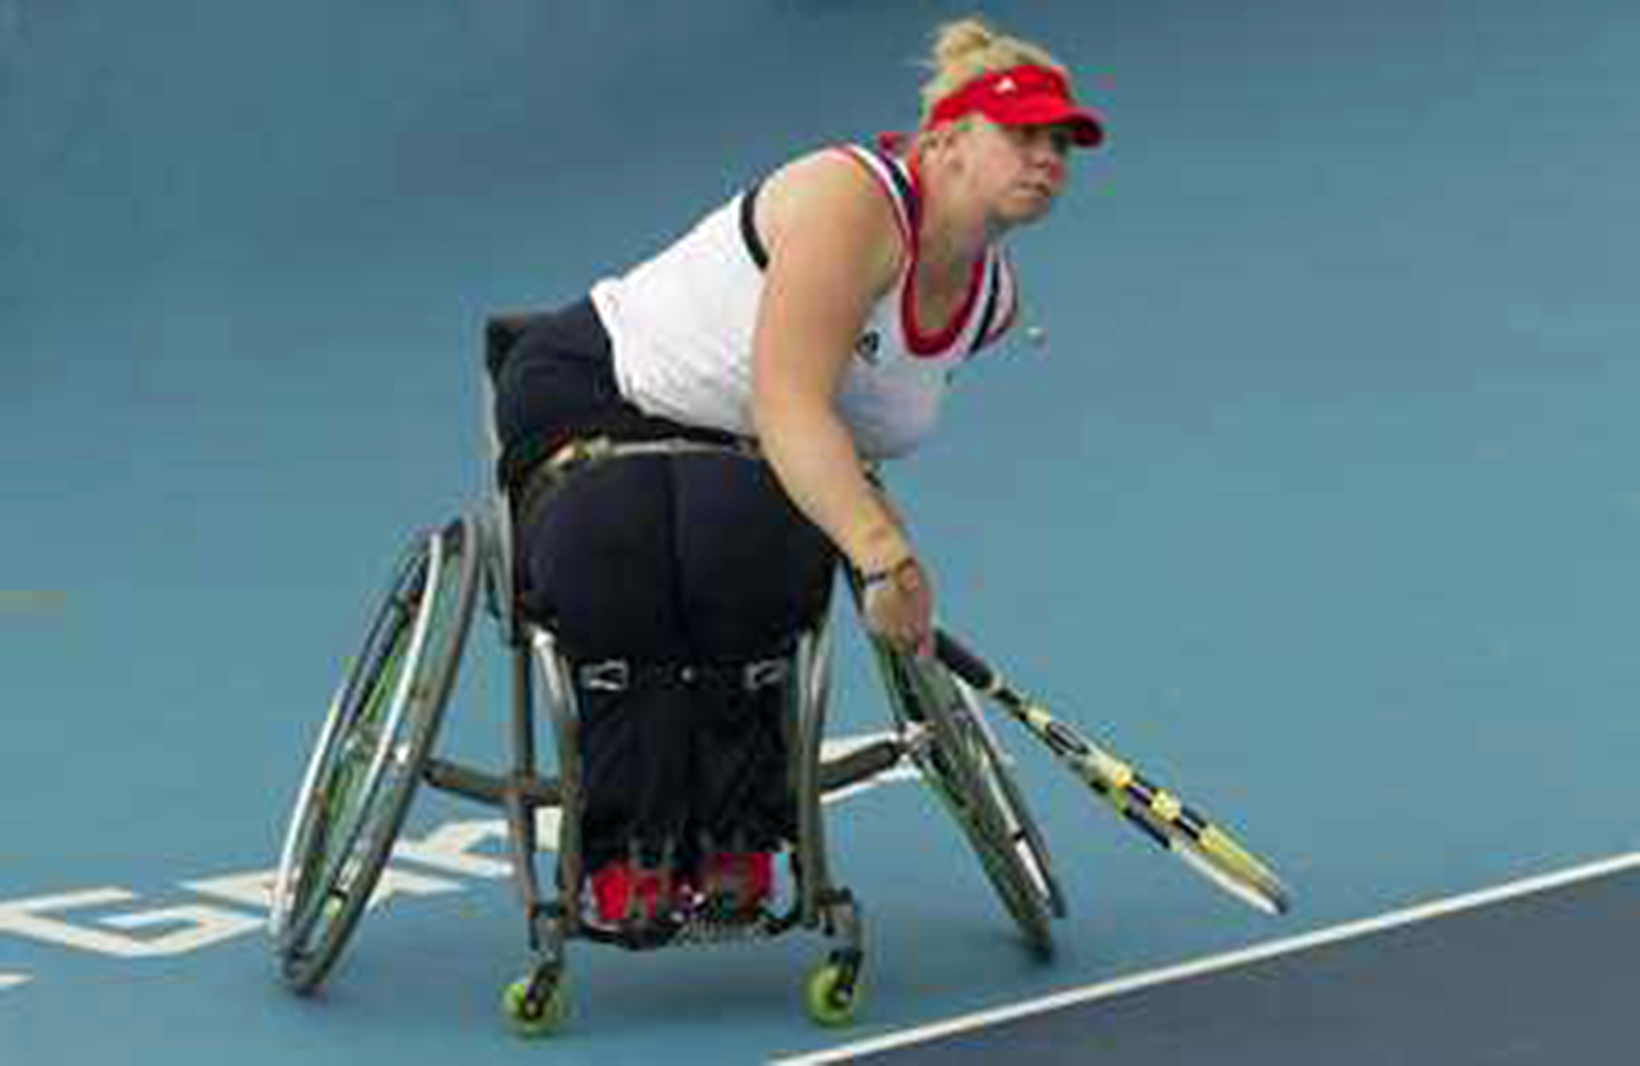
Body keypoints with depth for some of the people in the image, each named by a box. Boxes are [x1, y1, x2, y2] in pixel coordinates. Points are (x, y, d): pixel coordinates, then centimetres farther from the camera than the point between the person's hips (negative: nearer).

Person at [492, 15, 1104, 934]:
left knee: (747, 544, -33)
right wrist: (884, 554, -47)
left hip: (752, 473, 6)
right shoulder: (852, 196, -24)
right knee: (609, 548, -39)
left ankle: (731, 845, -29)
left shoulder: (996, 298, 2)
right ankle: (630, 857, -33)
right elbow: (787, 404, -36)